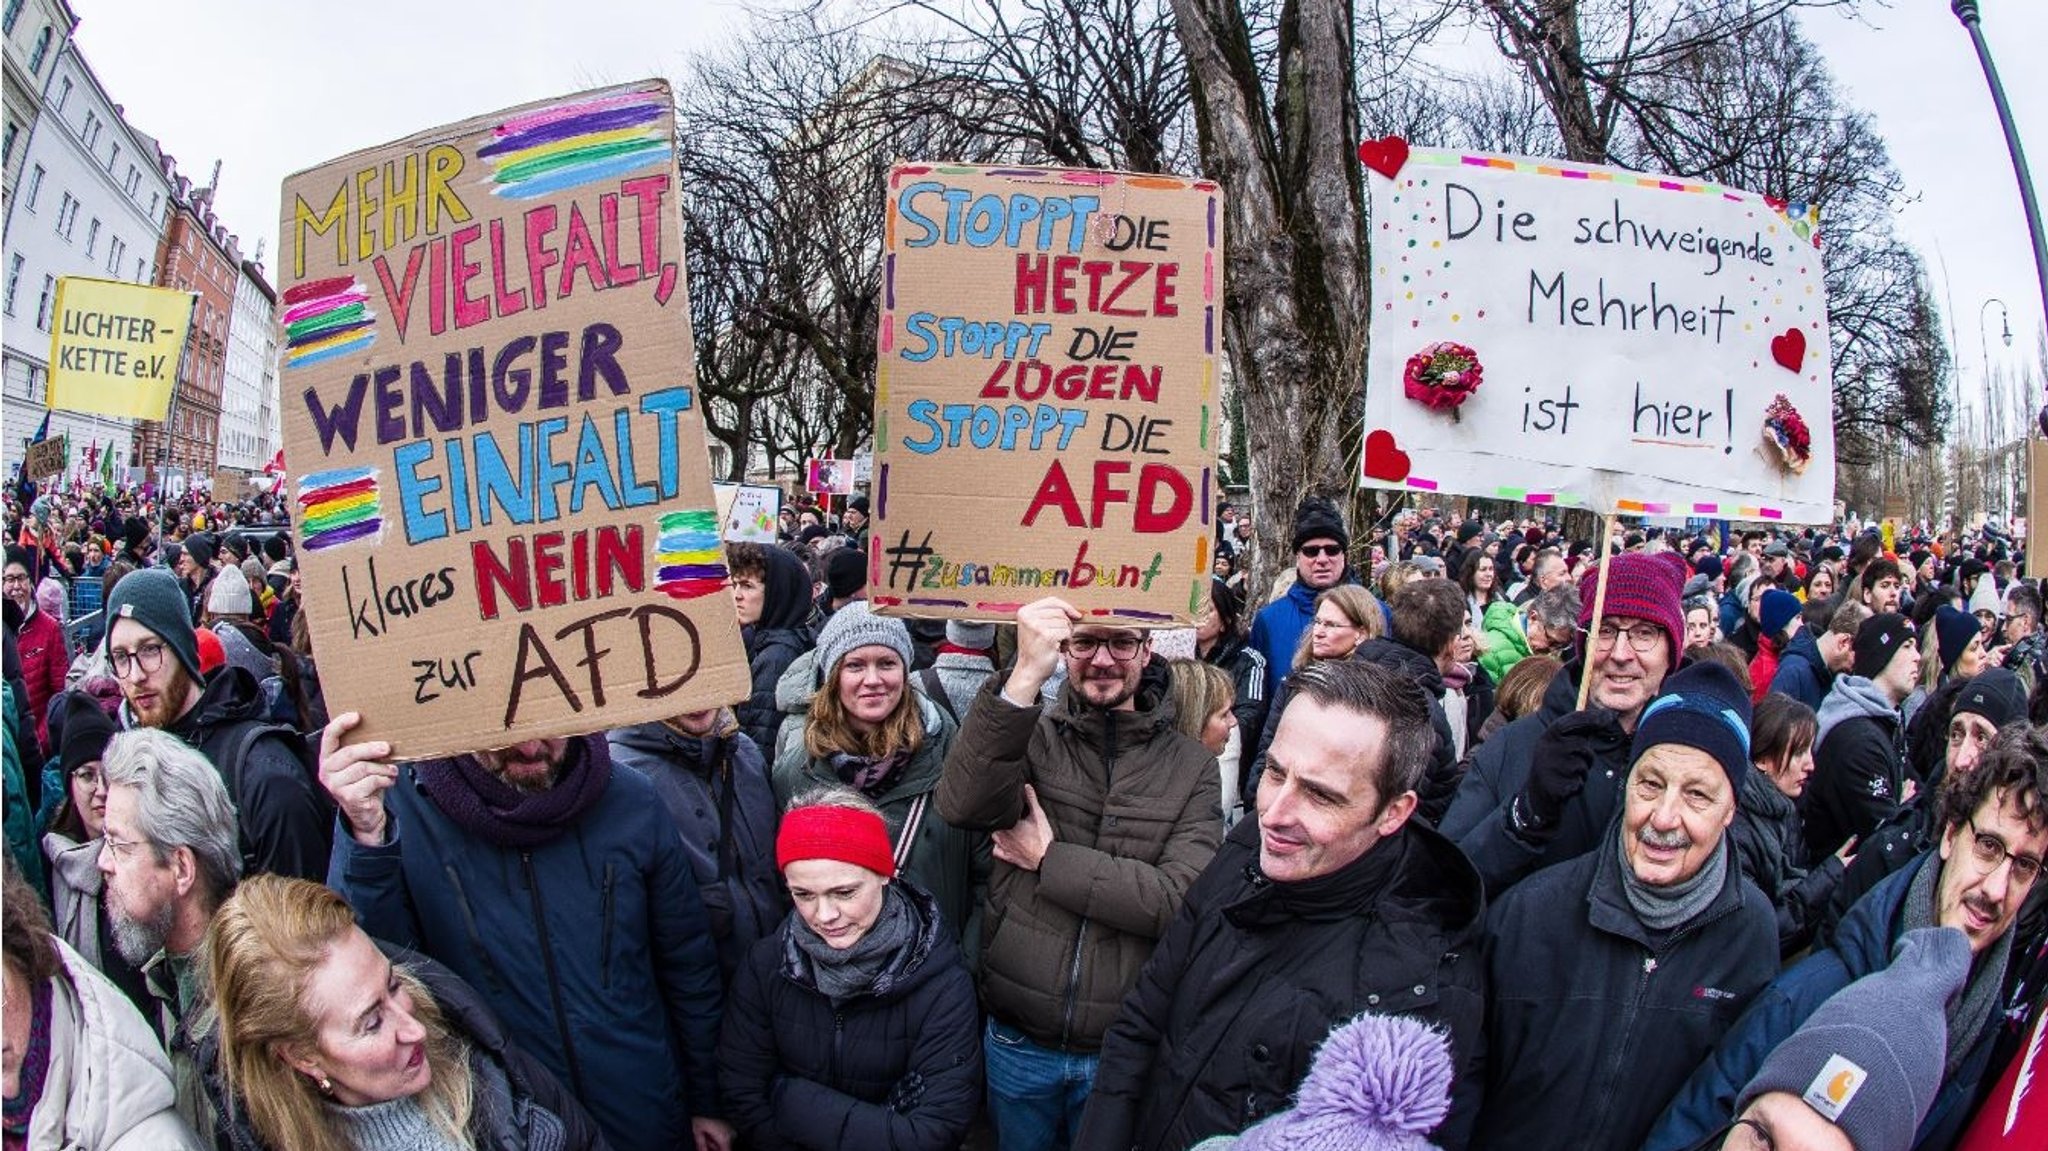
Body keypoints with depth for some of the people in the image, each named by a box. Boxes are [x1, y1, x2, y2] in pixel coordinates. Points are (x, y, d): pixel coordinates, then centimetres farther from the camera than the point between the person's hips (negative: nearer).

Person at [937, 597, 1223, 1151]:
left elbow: (1184, 899, -18)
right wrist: (1025, 676, -35)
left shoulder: (1191, 765, -4)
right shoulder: (1030, 734, -3)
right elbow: (963, 806, -25)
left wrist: (1049, 859, -16)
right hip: (1017, 1040, 1)